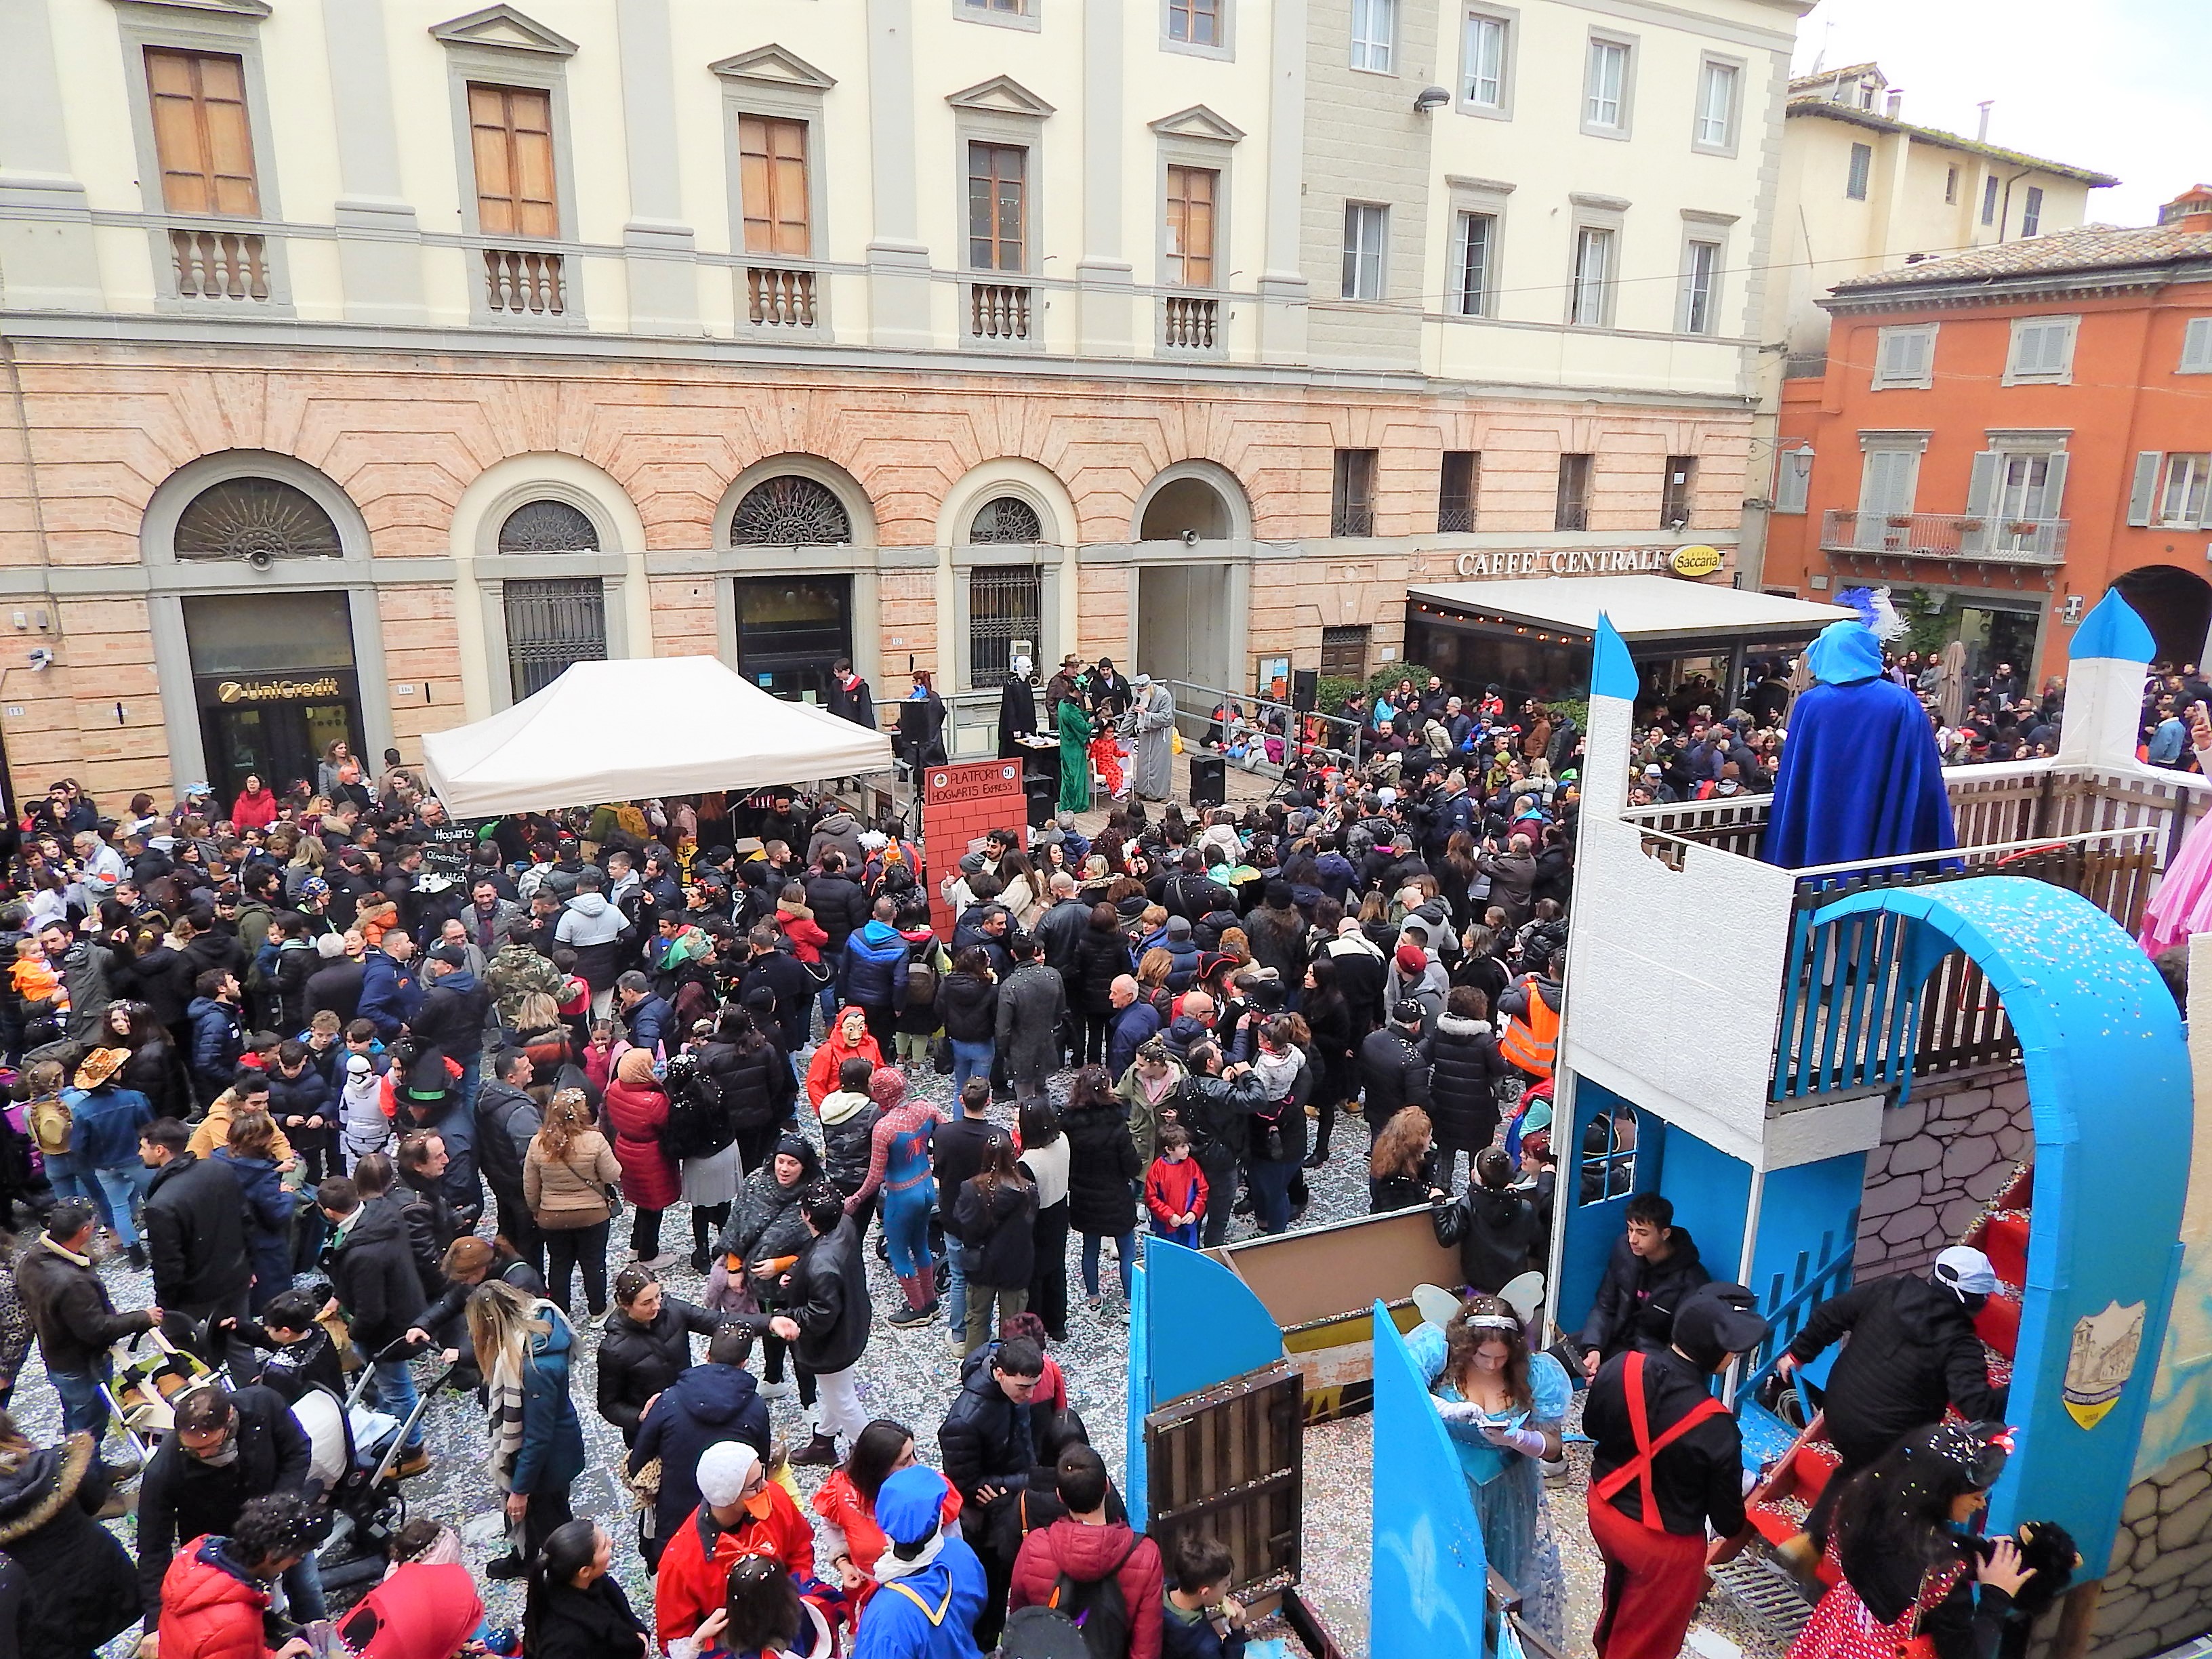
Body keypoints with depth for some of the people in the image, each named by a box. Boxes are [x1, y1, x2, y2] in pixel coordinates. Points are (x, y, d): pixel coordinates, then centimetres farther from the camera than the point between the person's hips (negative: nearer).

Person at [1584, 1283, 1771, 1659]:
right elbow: (1726, 1513, -15)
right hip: (1662, 1543, -6)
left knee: (1620, 1592, 36)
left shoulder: (1621, 1367, -21)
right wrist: (1734, 1527, 8)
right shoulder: (1715, 1428, -32)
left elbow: (1592, 1427, 0)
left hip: (1603, 1506, 6)